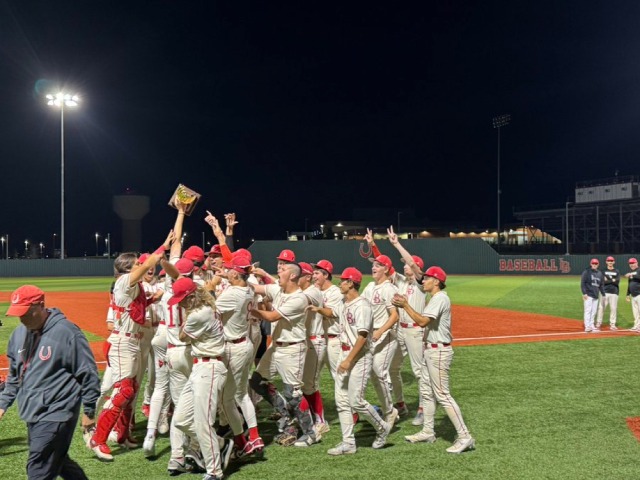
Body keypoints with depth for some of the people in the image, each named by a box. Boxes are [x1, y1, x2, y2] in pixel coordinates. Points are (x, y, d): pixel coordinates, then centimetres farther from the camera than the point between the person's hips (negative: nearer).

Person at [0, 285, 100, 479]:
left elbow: (88, 374, -11)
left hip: (56, 413, -7)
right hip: (32, 414, 7)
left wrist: (89, 411, -8)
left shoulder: (67, 332, -15)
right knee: (57, 460, 16)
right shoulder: (19, 333, 8)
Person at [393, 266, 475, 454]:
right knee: (427, 392, 17)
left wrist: (405, 305, -20)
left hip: (439, 351, -11)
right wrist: (405, 305, 6)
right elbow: (423, 320, 13)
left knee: (442, 395, -10)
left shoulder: (440, 298, -16)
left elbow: (422, 321, -25)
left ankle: (465, 437, -8)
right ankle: (428, 432, 27)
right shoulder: (435, 298, 17)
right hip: (430, 350, 11)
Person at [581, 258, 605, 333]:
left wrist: (603, 294, 13)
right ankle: (587, 327, -10)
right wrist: (584, 293, -14)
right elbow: (582, 283, -6)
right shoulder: (587, 272, -2)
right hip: (588, 295, -6)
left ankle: (592, 326, 13)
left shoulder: (600, 273, 15)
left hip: (596, 295, 6)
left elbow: (601, 285, 20)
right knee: (588, 310, -9)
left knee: (594, 312, 7)